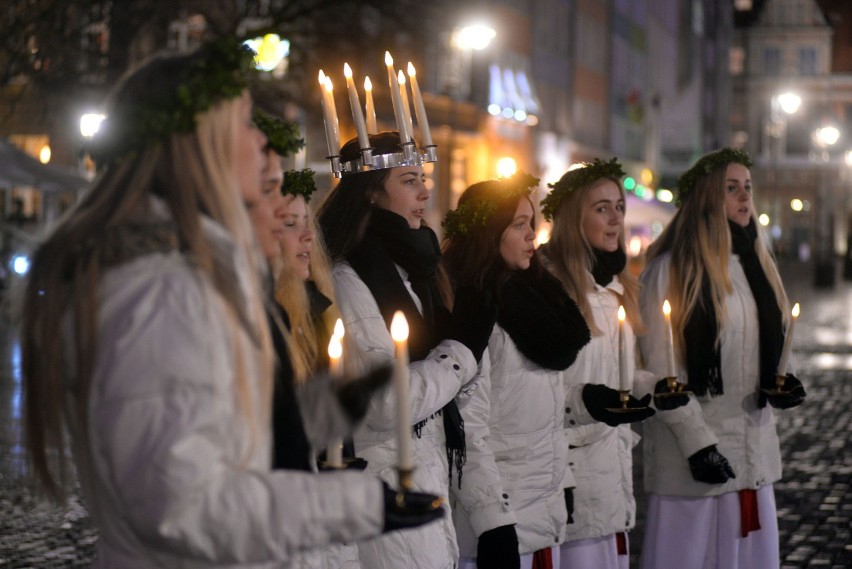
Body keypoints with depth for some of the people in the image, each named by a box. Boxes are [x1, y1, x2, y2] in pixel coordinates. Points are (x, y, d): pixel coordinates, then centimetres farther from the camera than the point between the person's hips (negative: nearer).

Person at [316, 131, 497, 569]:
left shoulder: (408, 268, 14)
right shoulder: (349, 281, -15)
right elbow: (387, 405, -22)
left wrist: (470, 343, 0)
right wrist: (463, 348, -10)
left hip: (431, 480, 9)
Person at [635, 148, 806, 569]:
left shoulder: (754, 264, 14)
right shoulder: (671, 269, -10)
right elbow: (660, 370, -11)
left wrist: (778, 384, 4)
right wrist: (697, 441, -14)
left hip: (754, 450, 7)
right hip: (695, 453, -7)